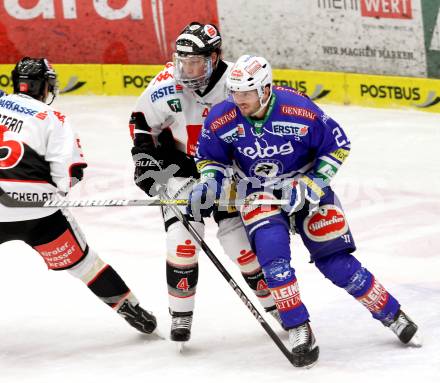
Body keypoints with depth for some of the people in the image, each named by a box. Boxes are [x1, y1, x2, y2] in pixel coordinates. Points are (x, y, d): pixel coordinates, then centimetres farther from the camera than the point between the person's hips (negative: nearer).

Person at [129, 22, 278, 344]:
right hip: (180, 169, 0)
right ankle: (181, 315, 1)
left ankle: (275, 303, 19)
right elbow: (142, 120, -1)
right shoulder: (167, 85, -18)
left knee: (243, 240, -2)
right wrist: (145, 158, -10)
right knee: (182, 238, -15)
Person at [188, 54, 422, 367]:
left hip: (306, 188, -2)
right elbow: (211, 157, 2)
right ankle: (299, 332, -15)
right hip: (259, 194, 2)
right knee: (272, 252, -25)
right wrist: (208, 184, -17)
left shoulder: (300, 111, -26)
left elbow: (338, 145, -12)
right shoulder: (221, 120, -17)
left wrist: (311, 185, -18)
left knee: (336, 262, -5)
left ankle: (393, 315, 14)